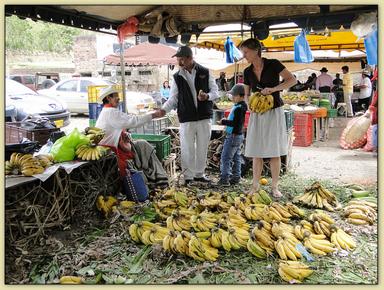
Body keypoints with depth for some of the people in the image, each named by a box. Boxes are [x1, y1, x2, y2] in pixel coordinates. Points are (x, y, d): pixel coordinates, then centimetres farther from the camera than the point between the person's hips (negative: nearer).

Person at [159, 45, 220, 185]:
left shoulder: (205, 72, 3)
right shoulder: (177, 77, 4)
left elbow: (216, 92, 5)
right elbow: (173, 98, 3)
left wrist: (207, 96, -17)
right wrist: (163, 109, -14)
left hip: (204, 117, 1)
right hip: (186, 119, 0)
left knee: (202, 148, 9)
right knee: (187, 149, -1)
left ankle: (199, 174, 24)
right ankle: (188, 176, 12)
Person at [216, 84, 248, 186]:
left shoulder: (239, 108, -21)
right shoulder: (242, 106, 9)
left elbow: (235, 123, -25)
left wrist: (223, 122, -15)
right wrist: (226, 120, 9)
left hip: (233, 136, -10)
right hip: (239, 136, 10)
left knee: (225, 158, -5)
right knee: (236, 158, 15)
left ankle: (225, 179, -3)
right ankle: (236, 178, 22)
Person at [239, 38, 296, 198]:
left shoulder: (273, 64, -9)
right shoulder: (248, 72, 5)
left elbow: (292, 80, -11)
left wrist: (273, 89, -24)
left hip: (274, 113, -4)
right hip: (257, 115, 4)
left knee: (274, 152, 1)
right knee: (256, 152, 4)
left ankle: (275, 186, 11)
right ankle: (255, 185, 14)